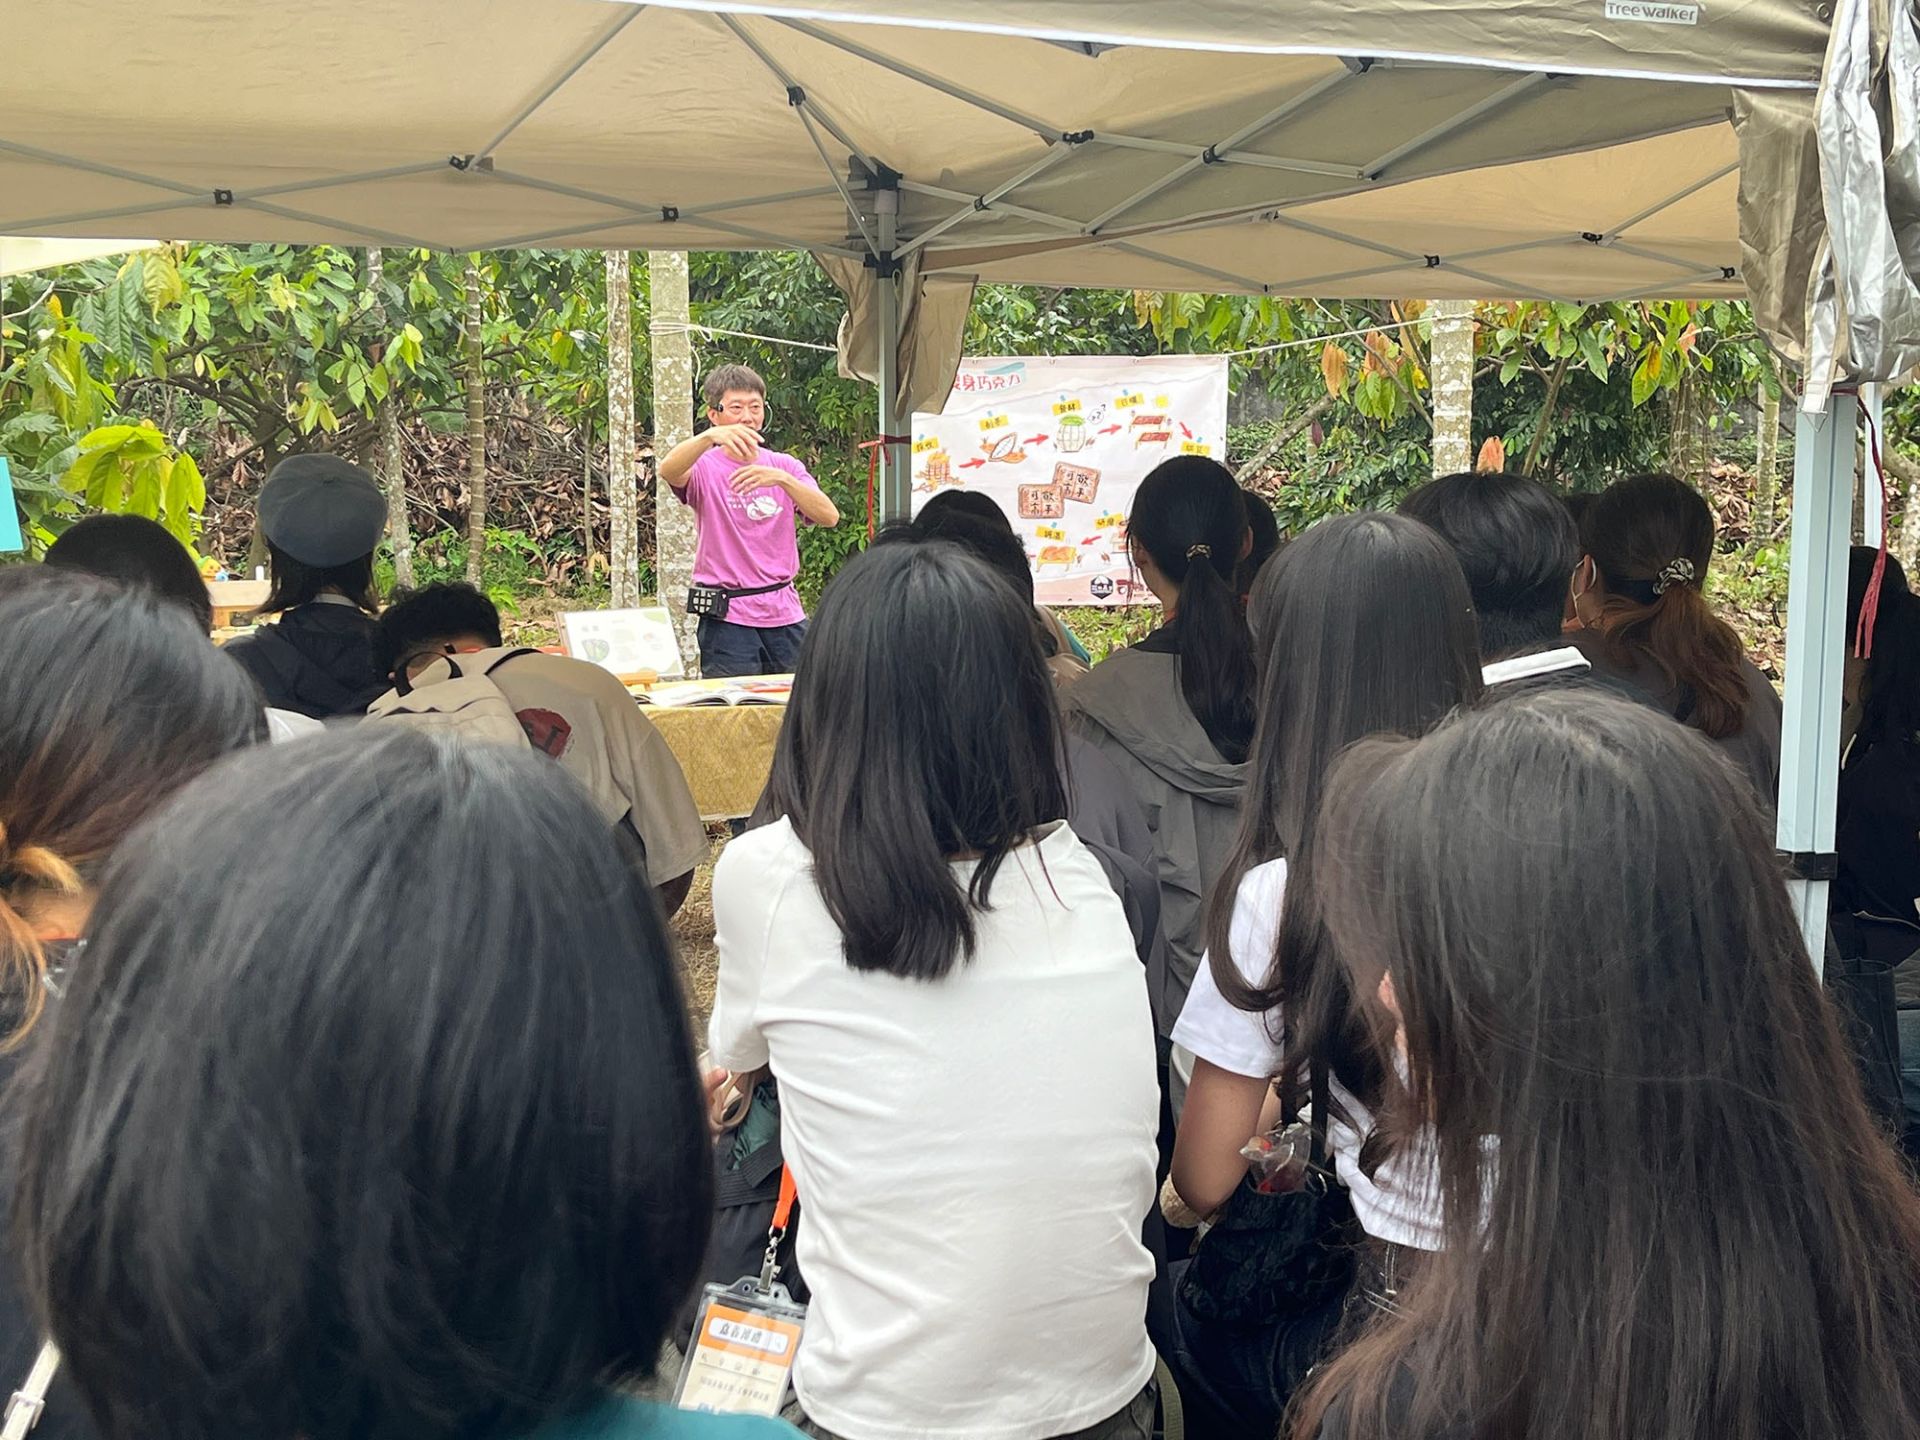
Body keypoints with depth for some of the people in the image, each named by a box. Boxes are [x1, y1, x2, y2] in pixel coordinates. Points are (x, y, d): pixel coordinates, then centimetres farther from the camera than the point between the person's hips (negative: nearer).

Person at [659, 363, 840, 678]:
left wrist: (781, 478, -22)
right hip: (727, 616, -3)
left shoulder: (784, 465, 11)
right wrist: (710, 437, -42)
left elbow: (829, 517, -5)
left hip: (785, 613, 4)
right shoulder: (706, 467, 1)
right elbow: (668, 470, -23)